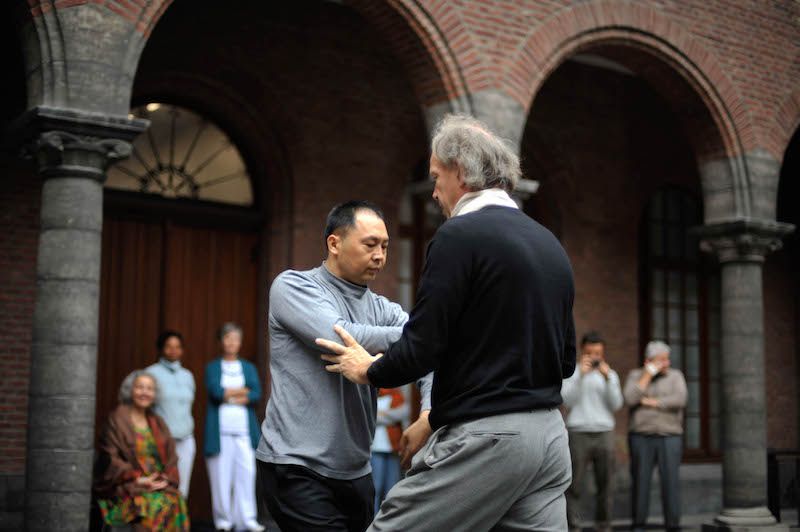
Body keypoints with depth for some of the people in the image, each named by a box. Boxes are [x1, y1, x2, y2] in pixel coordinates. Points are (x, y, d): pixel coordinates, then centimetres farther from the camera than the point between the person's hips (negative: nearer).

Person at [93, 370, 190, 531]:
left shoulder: (157, 423, 18)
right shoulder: (117, 420, 2)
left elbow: (171, 457, 14)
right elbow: (109, 459, -5)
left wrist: (166, 479, -6)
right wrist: (137, 479, -14)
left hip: (159, 485, 5)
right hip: (126, 487, -4)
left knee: (176, 502, -28)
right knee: (156, 505, -34)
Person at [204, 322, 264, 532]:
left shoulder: (249, 368, 16)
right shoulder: (213, 367, 10)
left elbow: (257, 394, 1)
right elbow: (215, 391, -8)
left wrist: (228, 395, -8)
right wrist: (244, 391, -2)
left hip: (244, 429, 2)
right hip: (220, 430, -2)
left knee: (246, 473, -5)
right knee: (221, 475, -3)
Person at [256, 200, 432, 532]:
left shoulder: (382, 309, 8)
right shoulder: (292, 286, -5)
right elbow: (339, 338, -21)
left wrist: (430, 411, -26)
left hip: (355, 471, 6)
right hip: (295, 467, -6)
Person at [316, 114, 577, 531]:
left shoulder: (460, 235, -9)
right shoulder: (551, 245, 14)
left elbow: (421, 348, -13)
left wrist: (366, 370, 6)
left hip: (484, 435, -8)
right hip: (549, 434, 8)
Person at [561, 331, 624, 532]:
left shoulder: (610, 374, 15)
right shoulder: (571, 372, 7)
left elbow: (616, 404, 5)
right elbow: (567, 400, -4)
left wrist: (608, 378, -6)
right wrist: (580, 375, -11)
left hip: (604, 433, 3)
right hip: (578, 433, -2)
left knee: (605, 484, 0)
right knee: (574, 484, -8)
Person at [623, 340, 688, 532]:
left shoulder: (675, 376, 5)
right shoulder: (635, 376, 5)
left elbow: (680, 400, -12)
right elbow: (630, 399, -13)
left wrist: (652, 402, -9)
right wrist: (648, 375, -12)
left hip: (669, 437, 0)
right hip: (641, 437, 0)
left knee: (671, 481, -5)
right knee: (640, 481, 1)